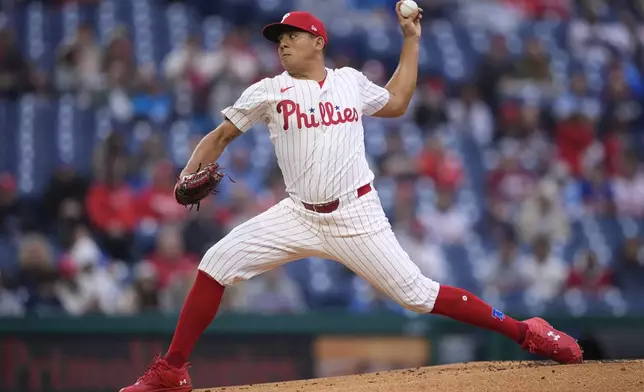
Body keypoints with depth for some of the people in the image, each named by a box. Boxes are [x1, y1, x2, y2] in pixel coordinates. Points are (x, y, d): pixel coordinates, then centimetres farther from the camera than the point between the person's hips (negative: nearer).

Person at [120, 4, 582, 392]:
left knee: (417, 294, -6)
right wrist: (189, 177, -11)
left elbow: (395, 102, 26)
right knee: (217, 264, -13)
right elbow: (220, 135, 7)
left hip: (357, 217, -1)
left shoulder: (351, 81, 8)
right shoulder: (270, 91, 3)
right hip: (299, 216, 1)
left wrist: (411, 40, 22)